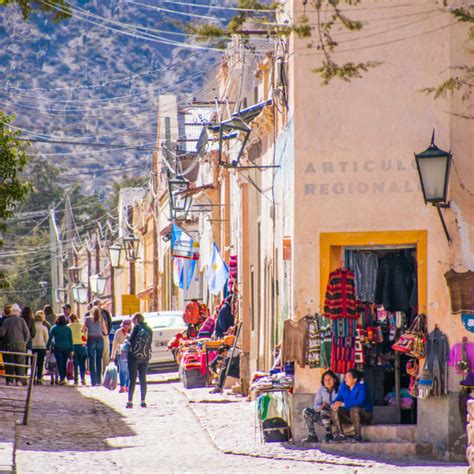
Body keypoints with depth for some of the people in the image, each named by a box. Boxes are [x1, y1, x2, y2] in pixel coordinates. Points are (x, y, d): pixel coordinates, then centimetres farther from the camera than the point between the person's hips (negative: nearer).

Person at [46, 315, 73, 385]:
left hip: (58, 348, -2)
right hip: (67, 348, 2)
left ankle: (62, 378, -18)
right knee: (64, 364, 12)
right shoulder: (68, 329, 6)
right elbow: (71, 340, 6)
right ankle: (63, 378, 13)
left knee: (60, 364, -5)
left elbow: (50, 338, -3)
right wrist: (72, 350, 8)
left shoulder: (54, 328, 0)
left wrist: (47, 347, 1)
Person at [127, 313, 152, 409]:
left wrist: (128, 338, 11)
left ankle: (130, 401, -4)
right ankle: (143, 401, 8)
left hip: (134, 355, -4)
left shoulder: (137, 327, -6)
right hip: (145, 357, 4)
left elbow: (131, 340, -10)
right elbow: (149, 343, 10)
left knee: (132, 379, -2)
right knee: (143, 379, 10)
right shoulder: (149, 330, 8)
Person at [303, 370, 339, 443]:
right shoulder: (322, 389, 11)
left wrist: (327, 406, -25)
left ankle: (329, 436, -22)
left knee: (324, 411, -36)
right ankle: (312, 436, -13)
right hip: (323, 416, 6)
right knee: (306, 411, -13)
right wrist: (320, 407, -15)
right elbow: (315, 405, 8)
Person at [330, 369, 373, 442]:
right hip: (348, 415, 6)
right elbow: (338, 399, 5)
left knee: (354, 409, -37)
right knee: (335, 410, -16)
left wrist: (343, 404, -28)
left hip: (364, 414, -6)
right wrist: (333, 404, -20)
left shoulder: (361, 386, -14)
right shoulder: (344, 386, 5)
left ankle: (358, 435, -33)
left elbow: (360, 402, -27)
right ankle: (340, 434, -22)